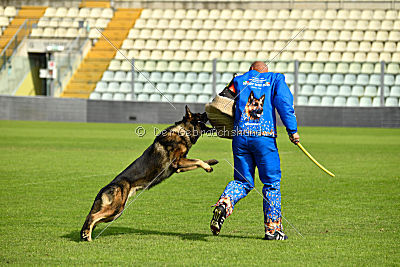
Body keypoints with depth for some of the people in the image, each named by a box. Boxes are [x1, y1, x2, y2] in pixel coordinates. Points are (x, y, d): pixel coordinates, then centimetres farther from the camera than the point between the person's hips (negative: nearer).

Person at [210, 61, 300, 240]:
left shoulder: (239, 81, 18)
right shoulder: (275, 79, 11)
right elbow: (284, 103, -4)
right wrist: (292, 130, -8)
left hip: (240, 136, 3)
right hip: (264, 137, -3)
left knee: (243, 181, 13)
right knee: (272, 183, 7)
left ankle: (224, 203, -17)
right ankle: (272, 228, 6)